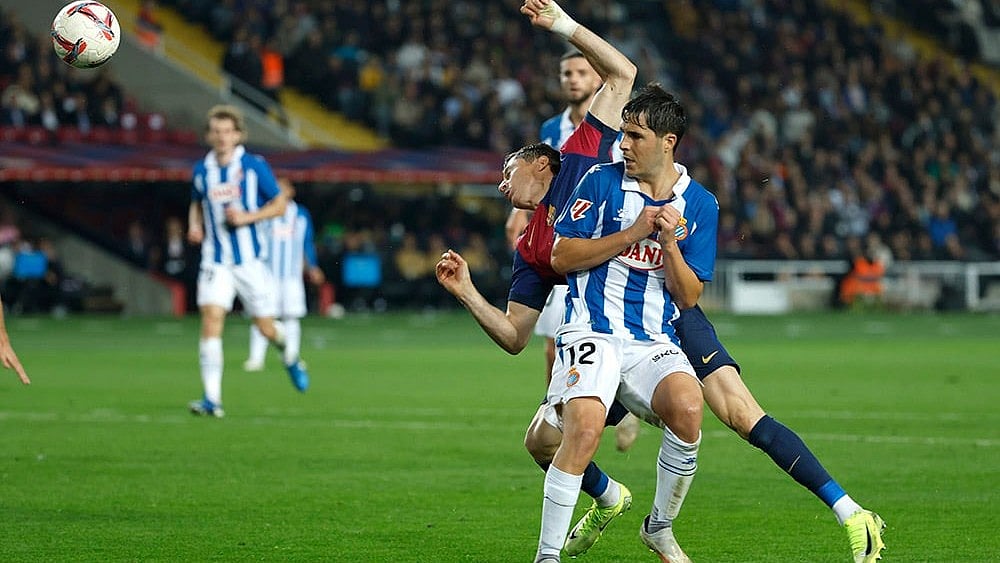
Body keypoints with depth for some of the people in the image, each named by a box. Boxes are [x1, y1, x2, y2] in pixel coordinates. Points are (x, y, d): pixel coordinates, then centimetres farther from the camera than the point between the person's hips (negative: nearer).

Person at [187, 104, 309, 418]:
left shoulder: (255, 167, -5)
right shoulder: (202, 171, 4)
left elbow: (280, 204, -1)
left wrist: (246, 217, -15)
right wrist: (194, 225, 2)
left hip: (250, 260, -1)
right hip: (216, 262, 1)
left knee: (266, 328, 4)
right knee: (211, 319, -18)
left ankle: (290, 358, 42)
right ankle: (212, 399, -19)